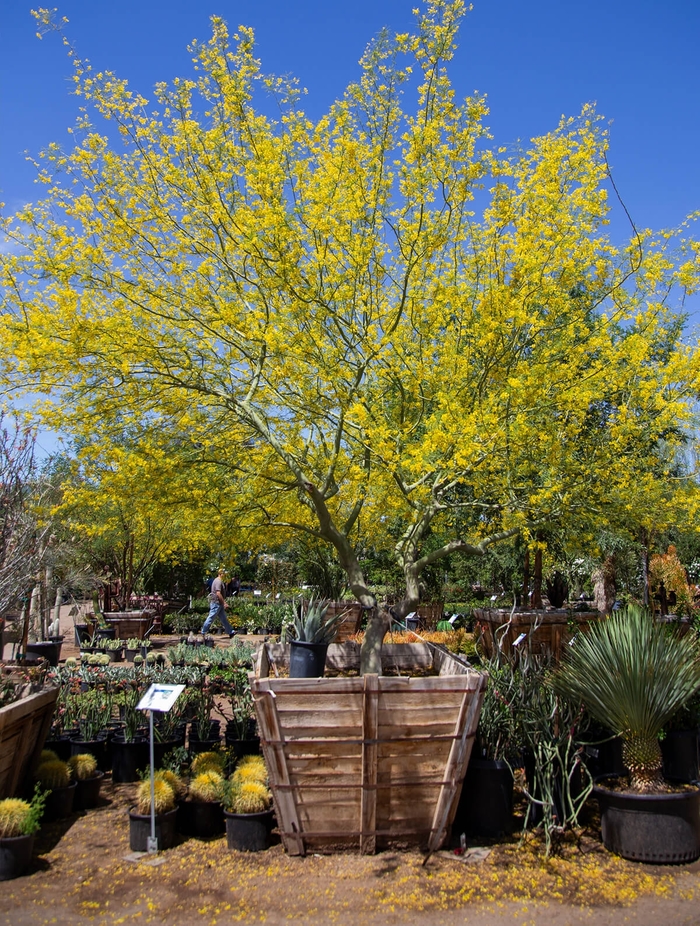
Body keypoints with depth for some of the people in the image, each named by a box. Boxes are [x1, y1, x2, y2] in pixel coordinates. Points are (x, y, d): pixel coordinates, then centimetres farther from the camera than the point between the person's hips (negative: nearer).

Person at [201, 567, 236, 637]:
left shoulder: (220, 581, 16)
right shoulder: (218, 581, -17)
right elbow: (218, 593, -24)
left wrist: (224, 601, 23)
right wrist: (224, 602, -20)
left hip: (219, 604, 11)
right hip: (216, 603, -11)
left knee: (223, 618, 10)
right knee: (211, 618, -3)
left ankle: (231, 632, 12)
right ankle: (203, 632, 6)